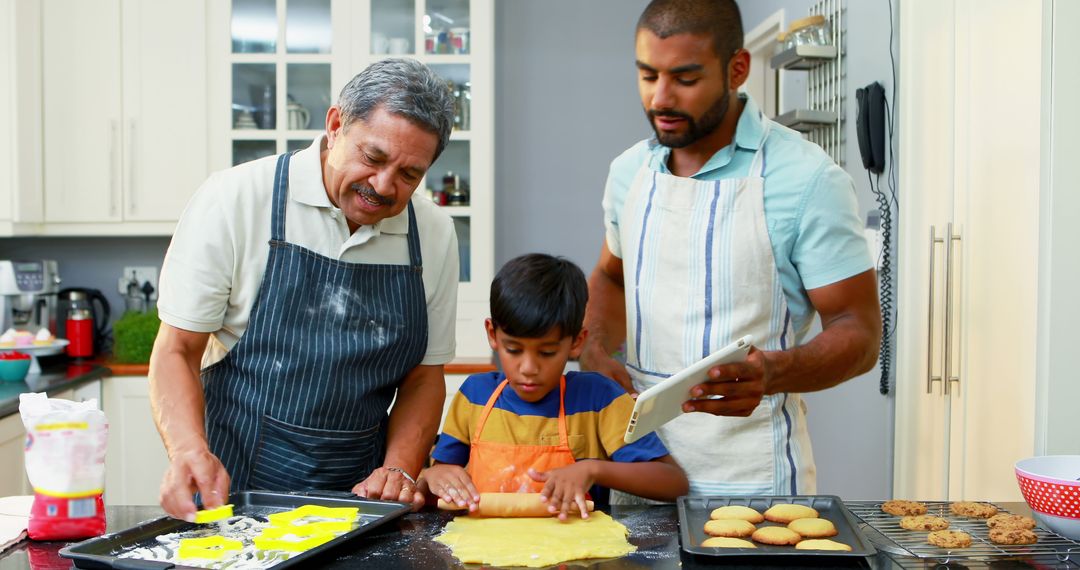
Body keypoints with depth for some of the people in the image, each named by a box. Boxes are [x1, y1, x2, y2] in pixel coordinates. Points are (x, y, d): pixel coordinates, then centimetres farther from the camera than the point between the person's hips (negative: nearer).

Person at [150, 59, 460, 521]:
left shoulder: (435, 234, 4)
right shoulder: (234, 201, -7)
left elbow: (424, 375, 11)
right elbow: (176, 351, -5)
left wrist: (399, 469, -5)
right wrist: (190, 451, -21)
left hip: (359, 496, 3)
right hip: (231, 488, -2)